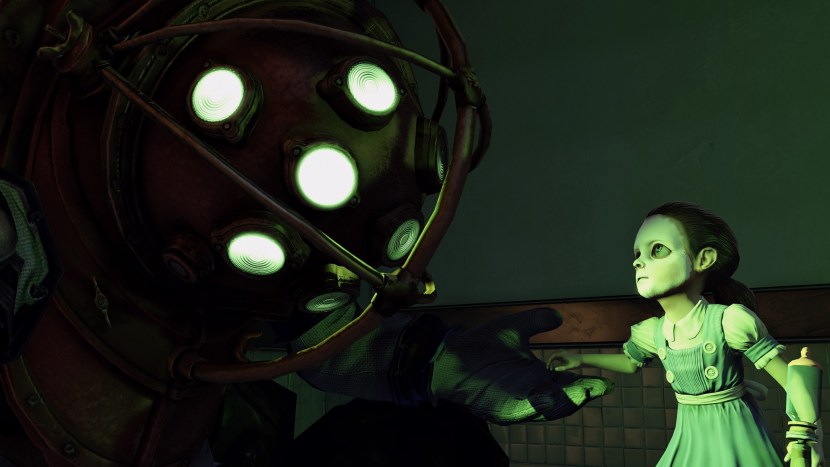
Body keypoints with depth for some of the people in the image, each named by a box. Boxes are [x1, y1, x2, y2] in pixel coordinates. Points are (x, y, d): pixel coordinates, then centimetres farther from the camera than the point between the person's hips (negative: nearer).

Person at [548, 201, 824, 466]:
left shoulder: (729, 321, -22)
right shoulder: (652, 332, -3)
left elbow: (795, 379, -15)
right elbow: (630, 362, 21)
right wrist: (581, 360, 20)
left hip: (735, 439, -5)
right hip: (691, 442, 5)